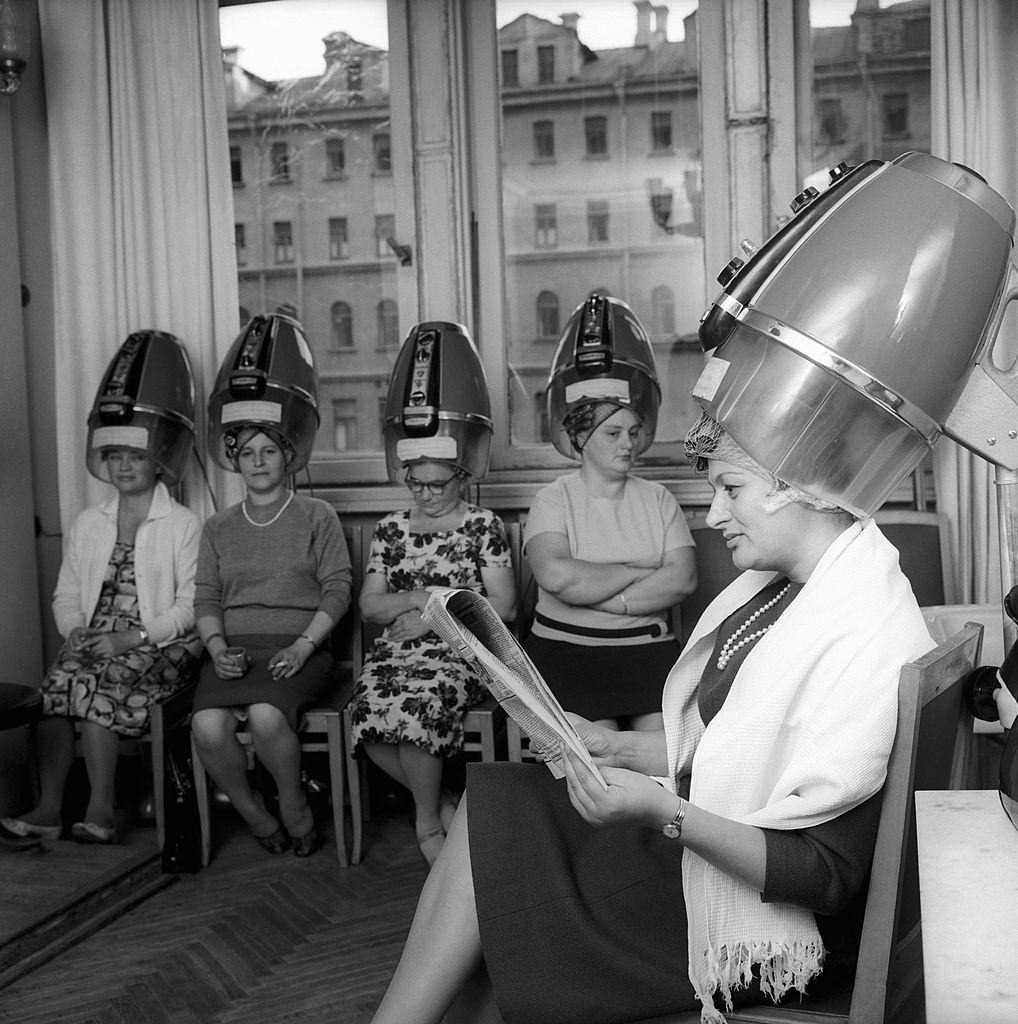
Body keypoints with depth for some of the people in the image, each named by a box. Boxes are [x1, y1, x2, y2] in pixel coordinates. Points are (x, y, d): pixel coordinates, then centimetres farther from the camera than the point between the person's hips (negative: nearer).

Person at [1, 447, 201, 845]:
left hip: (161, 644, -4)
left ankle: (100, 810, -29)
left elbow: (191, 605, -7)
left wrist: (133, 637, -18)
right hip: (95, 639, 4)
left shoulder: (184, 523, 1)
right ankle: (47, 807, -26)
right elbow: (66, 594, 17)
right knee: (58, 678, -27)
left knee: (92, 683, -31)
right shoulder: (87, 524, 18)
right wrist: (75, 629, -6)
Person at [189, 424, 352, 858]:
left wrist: (302, 646, -12)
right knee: (208, 727, -28)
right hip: (234, 650, 3)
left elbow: (337, 589, 2)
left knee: (266, 716, -34)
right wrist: (218, 647, -8)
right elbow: (206, 599, 13)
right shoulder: (218, 528, 19)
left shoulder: (317, 516, 10)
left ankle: (294, 807, -7)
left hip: (298, 648, -3)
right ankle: (253, 814, -2)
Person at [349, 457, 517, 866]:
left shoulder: (483, 526, 4)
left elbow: (504, 606, -2)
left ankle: (428, 824, -8)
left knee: (414, 708, -33)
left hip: (460, 650, -3)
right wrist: (418, 598, -8)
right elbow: (369, 607, 11)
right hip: (395, 649, 4)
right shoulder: (389, 528, 15)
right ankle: (440, 802, -3)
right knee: (368, 714, -28)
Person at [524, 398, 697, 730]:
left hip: (649, 646, 3)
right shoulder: (553, 499, 2)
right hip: (567, 651, -3)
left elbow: (684, 578, -1)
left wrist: (614, 602, -12)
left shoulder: (658, 498, 12)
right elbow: (555, 575, -17)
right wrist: (638, 573, -8)